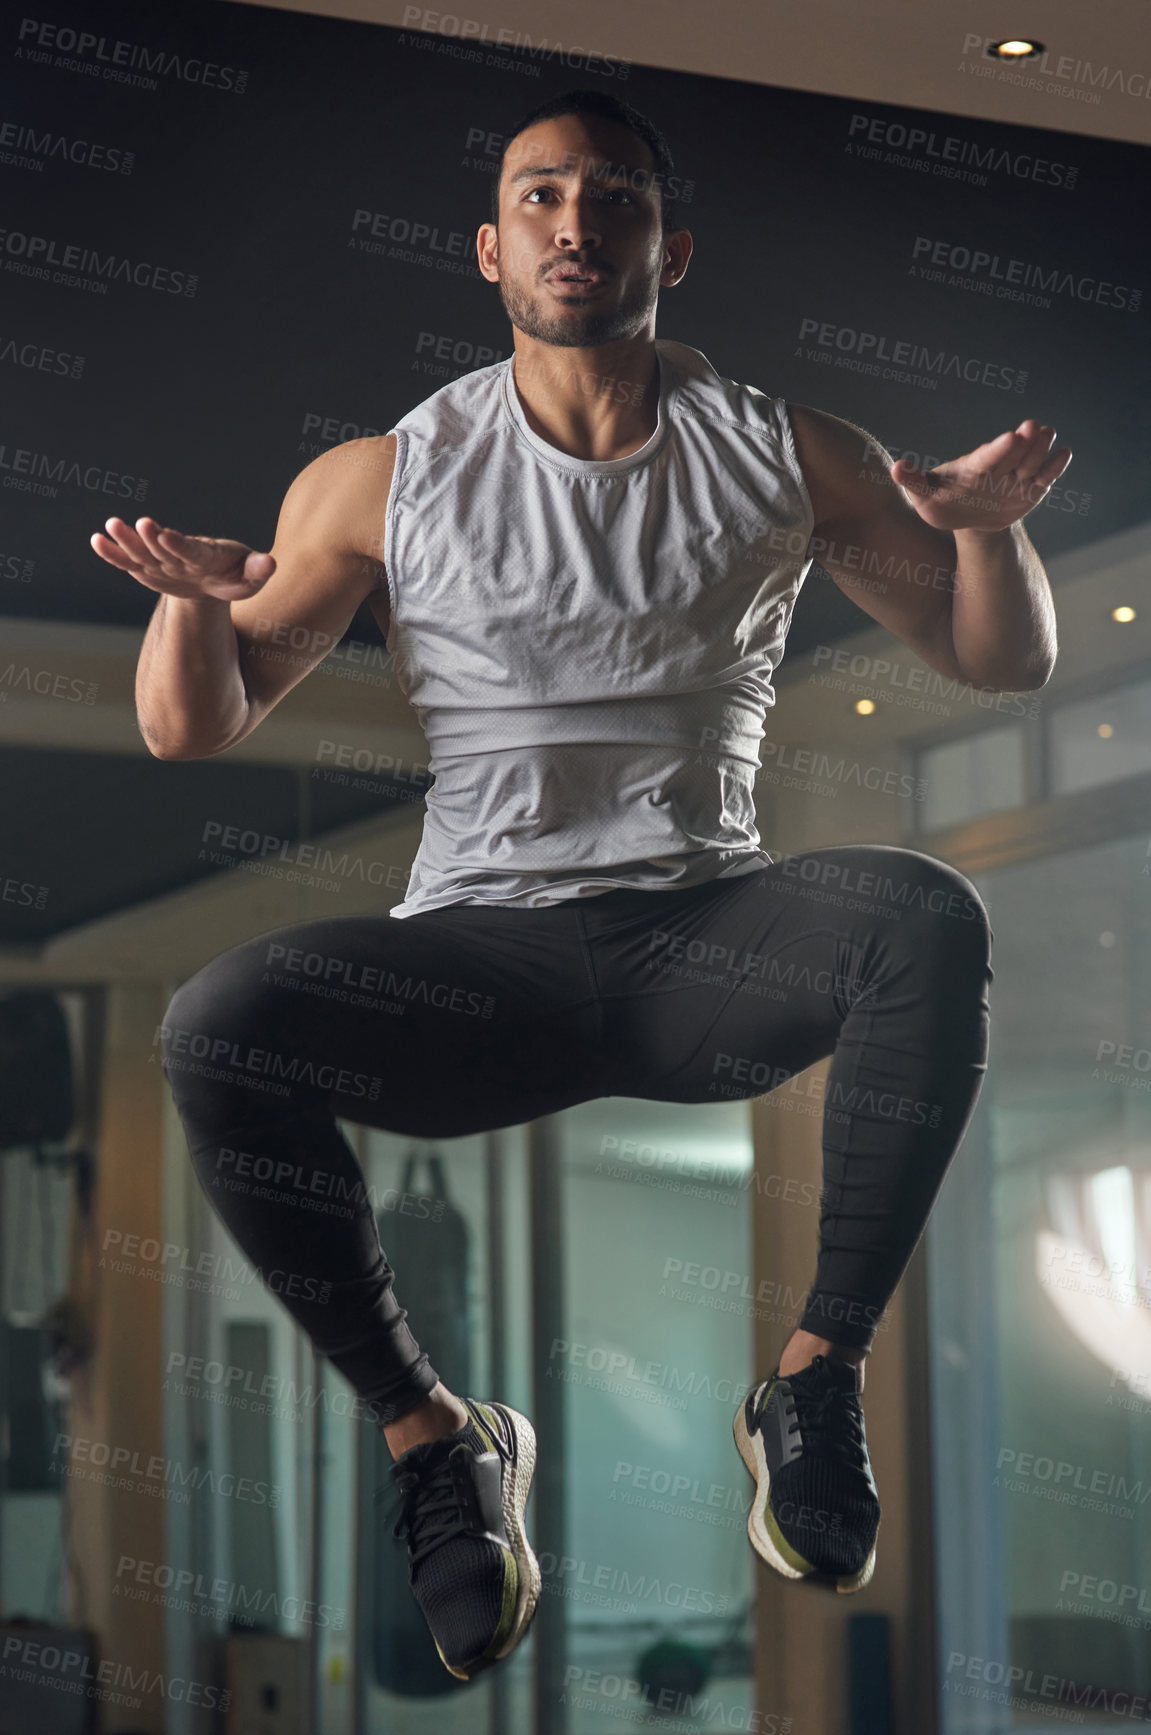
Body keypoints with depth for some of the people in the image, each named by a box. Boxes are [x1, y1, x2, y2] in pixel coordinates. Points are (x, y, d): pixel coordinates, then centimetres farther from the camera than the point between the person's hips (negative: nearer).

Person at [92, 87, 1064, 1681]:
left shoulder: (790, 458, 11)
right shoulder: (383, 480, 10)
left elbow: (1006, 662, 14)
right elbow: (194, 730, 11)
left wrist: (991, 527, -8)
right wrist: (192, 602, -12)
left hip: (706, 944, 0)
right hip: (479, 954, 0)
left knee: (927, 918, -32)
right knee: (214, 1031, -29)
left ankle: (815, 1386, -18)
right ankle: (429, 1430, -10)